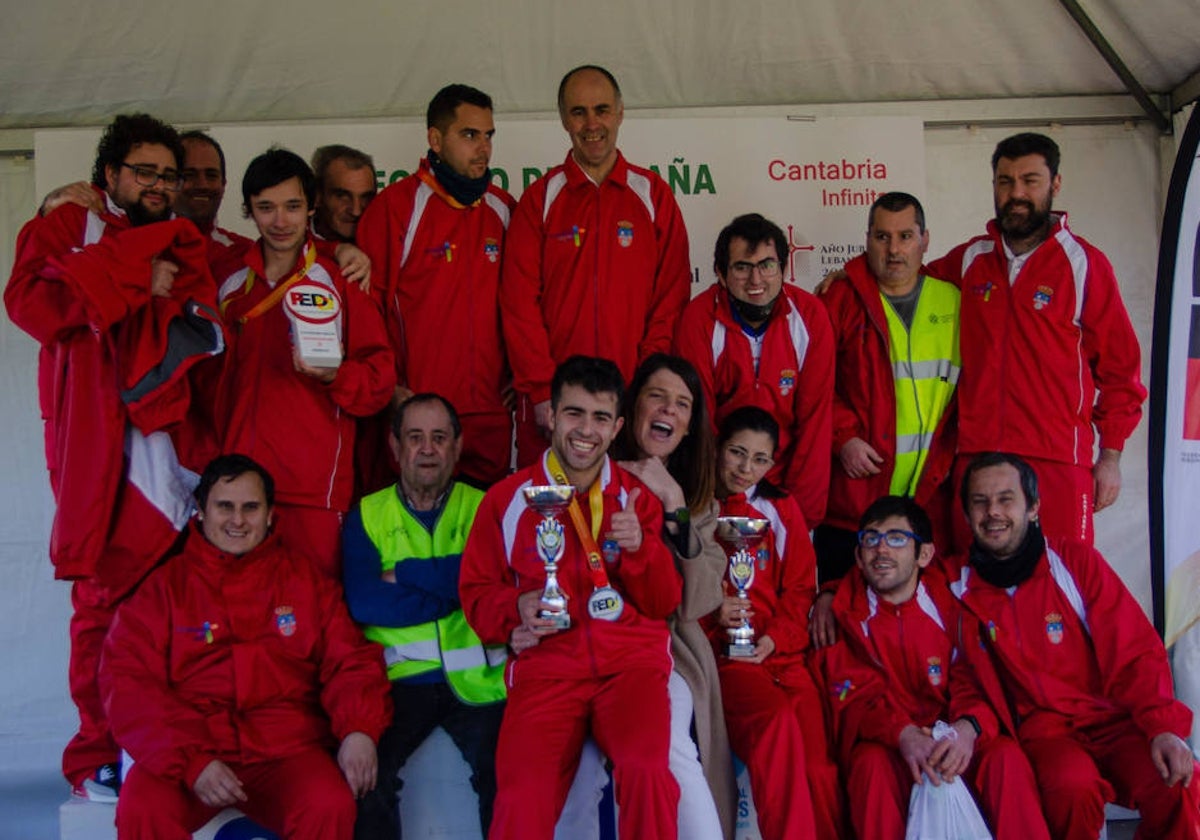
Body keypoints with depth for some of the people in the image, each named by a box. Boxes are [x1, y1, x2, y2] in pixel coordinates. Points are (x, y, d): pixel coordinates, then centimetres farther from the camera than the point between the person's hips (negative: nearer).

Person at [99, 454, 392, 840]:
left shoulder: (306, 581, 15)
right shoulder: (162, 584, 9)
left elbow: (350, 661, 10)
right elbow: (128, 681, 0)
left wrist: (359, 729, -13)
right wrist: (191, 761, -14)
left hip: (284, 753, 1)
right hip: (185, 750, 0)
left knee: (331, 806, -28)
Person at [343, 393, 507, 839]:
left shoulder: (483, 508, 8)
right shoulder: (366, 516, 9)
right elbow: (364, 603, -7)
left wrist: (404, 573, -6)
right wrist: (451, 588, -7)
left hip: (475, 678, 0)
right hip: (399, 677, 1)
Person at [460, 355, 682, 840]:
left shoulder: (638, 498, 13)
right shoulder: (507, 499, 9)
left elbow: (664, 604, 12)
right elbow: (475, 591, 13)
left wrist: (641, 547, -7)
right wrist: (516, 607, -8)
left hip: (631, 659, 1)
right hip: (546, 664, -1)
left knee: (646, 769, -30)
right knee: (522, 798, -28)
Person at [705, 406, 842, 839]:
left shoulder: (782, 509, 17)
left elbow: (800, 588, 14)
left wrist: (774, 638, -3)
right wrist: (710, 613, -12)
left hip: (782, 652, 3)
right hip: (722, 653, -3)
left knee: (818, 764, -18)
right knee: (779, 720, -32)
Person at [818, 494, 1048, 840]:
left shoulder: (950, 604, 6)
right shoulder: (844, 613, 2)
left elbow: (973, 681, -1)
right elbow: (857, 697, -6)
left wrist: (968, 727, -25)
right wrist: (904, 735, -27)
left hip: (951, 746, 1)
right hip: (883, 743, -1)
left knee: (1006, 755, -28)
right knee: (872, 762, -34)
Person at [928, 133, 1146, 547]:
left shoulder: (1084, 263, 2)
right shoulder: (970, 259, 10)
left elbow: (1119, 366, 4)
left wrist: (1111, 456, 0)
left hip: (1058, 463, -3)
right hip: (975, 455, 3)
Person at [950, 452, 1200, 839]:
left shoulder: (1077, 560, 0)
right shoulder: (959, 583, 0)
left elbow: (1135, 653, -2)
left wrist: (1164, 728, -15)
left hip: (1110, 719, 1)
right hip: (1041, 729, -1)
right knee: (1074, 785, -33)